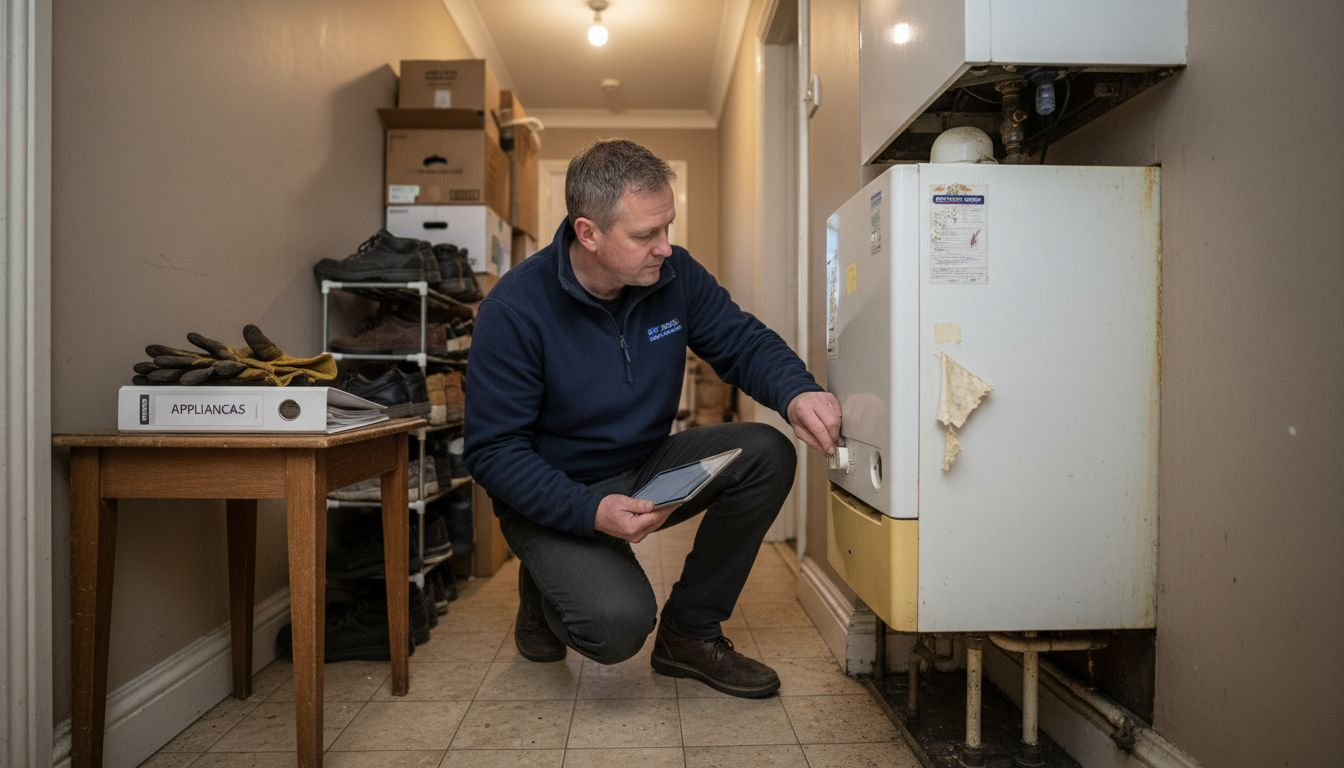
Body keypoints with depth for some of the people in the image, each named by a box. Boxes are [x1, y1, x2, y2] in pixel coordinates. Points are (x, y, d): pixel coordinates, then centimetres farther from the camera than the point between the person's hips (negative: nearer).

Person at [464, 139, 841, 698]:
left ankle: (689, 632, -1)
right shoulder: (514, 310, -21)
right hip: (556, 495, -5)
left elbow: (744, 342, -2)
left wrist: (797, 392, -26)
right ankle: (546, 588, 11)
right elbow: (492, 450, -19)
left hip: (650, 469, 6)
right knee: (618, 624, -29)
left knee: (766, 455, -18)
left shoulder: (673, 274, -7)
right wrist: (590, 511, -32)